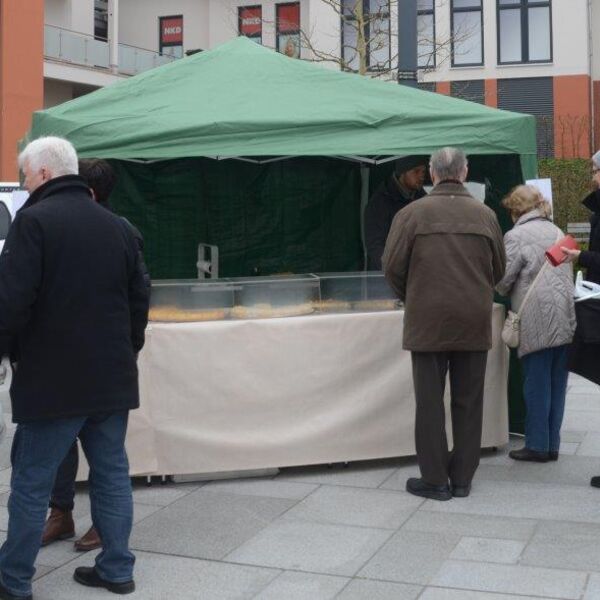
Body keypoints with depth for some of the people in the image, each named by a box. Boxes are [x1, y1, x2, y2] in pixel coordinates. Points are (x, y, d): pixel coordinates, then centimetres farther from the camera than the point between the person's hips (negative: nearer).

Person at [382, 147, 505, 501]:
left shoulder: (412, 214, -6)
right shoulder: (485, 215, 2)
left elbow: (393, 267, -6)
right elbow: (499, 270, 7)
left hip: (427, 322, -2)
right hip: (475, 322, 3)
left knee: (430, 402, 5)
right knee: (468, 402, 11)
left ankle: (435, 480, 10)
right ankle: (463, 478, 18)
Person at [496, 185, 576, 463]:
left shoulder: (517, 236, -5)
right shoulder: (557, 231, 16)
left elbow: (504, 280, -7)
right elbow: (567, 272, 18)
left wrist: (507, 293, 14)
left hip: (538, 320, -6)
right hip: (566, 319, 6)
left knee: (537, 385, 0)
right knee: (557, 383, 9)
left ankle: (537, 446, 6)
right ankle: (552, 445, 15)